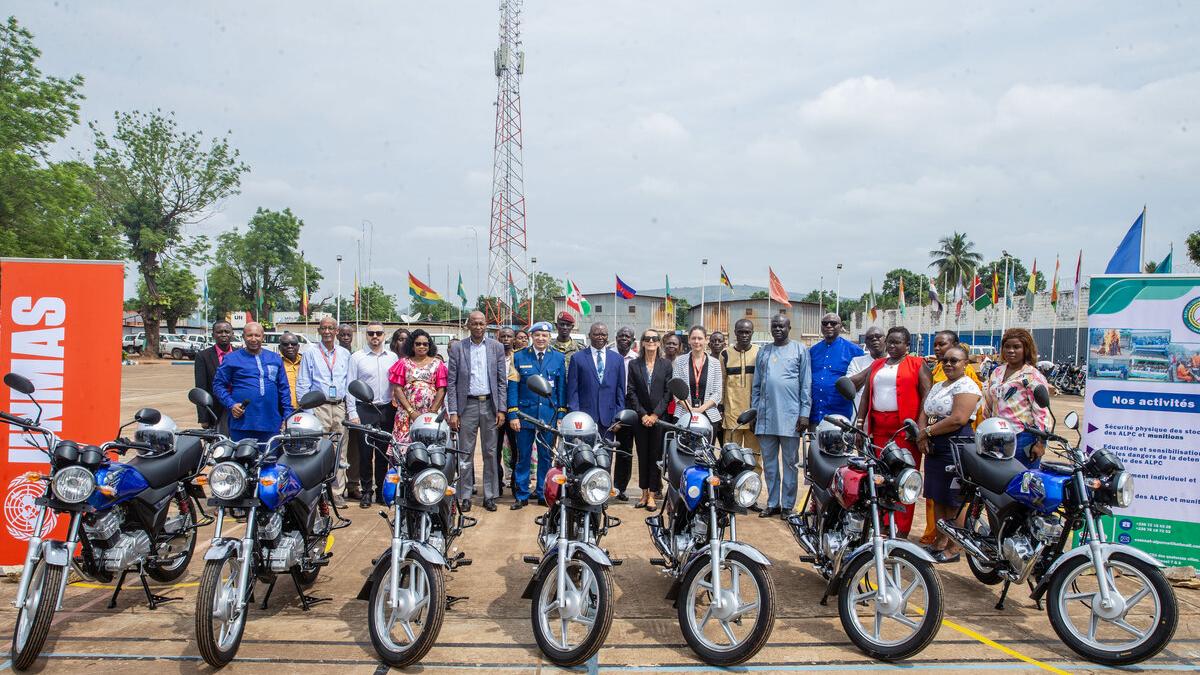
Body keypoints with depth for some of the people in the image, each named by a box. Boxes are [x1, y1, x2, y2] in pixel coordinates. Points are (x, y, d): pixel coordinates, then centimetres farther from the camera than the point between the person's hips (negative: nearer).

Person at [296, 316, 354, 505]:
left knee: (340, 452, 2)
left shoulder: (344, 354, 14)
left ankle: (337, 492, 7)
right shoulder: (310, 354, 6)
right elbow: (302, 385, 4)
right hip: (319, 407, -3)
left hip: (340, 406, 3)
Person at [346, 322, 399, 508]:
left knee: (384, 452, 7)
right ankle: (366, 491, 10)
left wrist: (398, 408, 2)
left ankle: (382, 491, 17)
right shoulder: (357, 357, 2)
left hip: (387, 410, 2)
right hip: (364, 410, -2)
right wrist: (352, 413, -6)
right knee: (365, 452, -1)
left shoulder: (392, 357, 9)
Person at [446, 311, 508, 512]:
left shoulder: (497, 348, 5)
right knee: (465, 454, 3)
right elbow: (451, 382, 1)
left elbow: (502, 381, 4)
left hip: (490, 405, 1)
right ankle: (465, 496, 13)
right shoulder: (457, 349, 2)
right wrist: (453, 412, -6)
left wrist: (501, 409, -3)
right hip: (467, 405, -1)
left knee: (490, 453, 7)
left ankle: (490, 495, 15)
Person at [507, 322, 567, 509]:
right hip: (525, 413, -1)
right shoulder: (519, 357, 2)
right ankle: (522, 496, 15)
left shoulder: (558, 358, 5)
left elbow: (562, 388, 6)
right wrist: (513, 414, -7)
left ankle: (543, 494, 21)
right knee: (523, 457, 4)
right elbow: (513, 387, -1)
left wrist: (561, 414, 0)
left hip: (549, 415, 1)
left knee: (546, 457, 9)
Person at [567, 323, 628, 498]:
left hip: (608, 416, 2)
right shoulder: (577, 358, 5)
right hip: (585, 415, -2)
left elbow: (620, 390, 10)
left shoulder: (617, 359, 11)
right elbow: (572, 389, 3)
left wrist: (619, 414, 3)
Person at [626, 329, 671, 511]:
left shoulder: (666, 365, 4)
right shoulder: (634, 365, 5)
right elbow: (631, 392, 1)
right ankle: (644, 493, 15)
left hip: (659, 417, -1)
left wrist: (656, 414, -9)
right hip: (640, 417, 1)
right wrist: (642, 414, -8)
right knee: (642, 456, 6)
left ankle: (653, 495, 5)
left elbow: (668, 392, -1)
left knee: (656, 455, 0)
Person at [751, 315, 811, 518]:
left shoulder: (800, 350, 4)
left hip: (790, 415, -4)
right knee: (769, 462, 8)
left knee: (790, 462, 2)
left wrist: (804, 413, -7)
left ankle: (788, 505, 9)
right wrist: (753, 411, 11)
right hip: (766, 416, 4)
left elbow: (806, 384, 0)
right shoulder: (763, 352, 15)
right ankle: (772, 503, 17)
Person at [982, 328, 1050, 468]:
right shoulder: (997, 372, 16)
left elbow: (1042, 410, -12)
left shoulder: (1033, 376, -6)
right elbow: (988, 403, 24)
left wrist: (1040, 442, -16)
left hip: (1023, 438, -7)